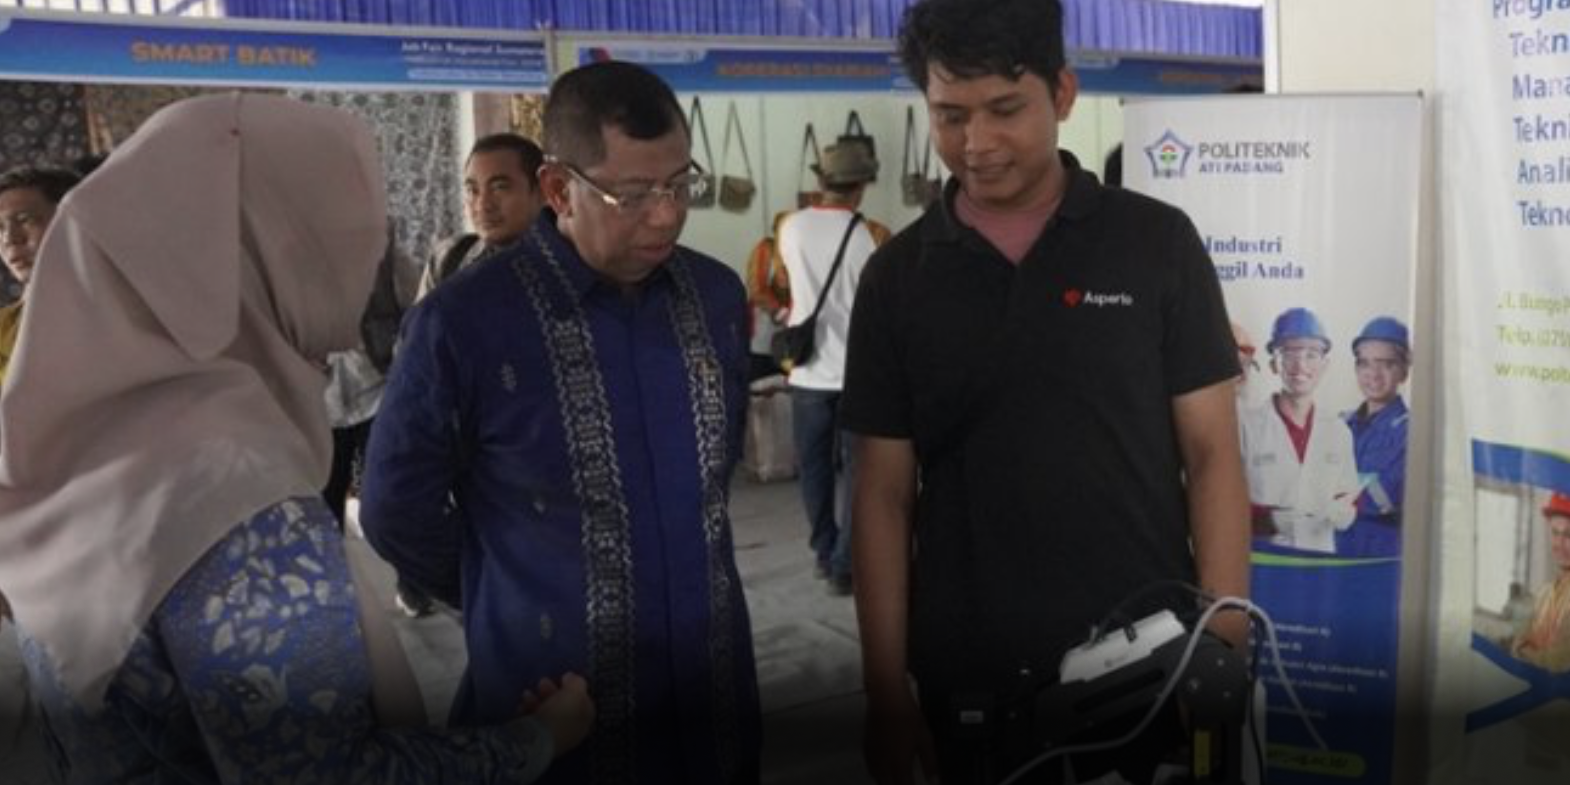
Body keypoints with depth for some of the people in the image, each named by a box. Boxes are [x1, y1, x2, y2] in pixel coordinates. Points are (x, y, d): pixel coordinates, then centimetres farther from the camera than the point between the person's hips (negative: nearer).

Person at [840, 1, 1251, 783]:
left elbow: (1211, 456, -2)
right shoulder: (897, 277, 0)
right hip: (967, 684, 1)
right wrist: (885, 691, -2)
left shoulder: (1156, 243, -2)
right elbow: (884, 493, 1)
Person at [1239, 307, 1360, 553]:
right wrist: (1276, 519, -17)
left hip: (1320, 558, 4)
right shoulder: (1244, 425, -4)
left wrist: (1340, 512, -6)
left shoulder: (1339, 430, 10)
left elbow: (1350, 505, 14)